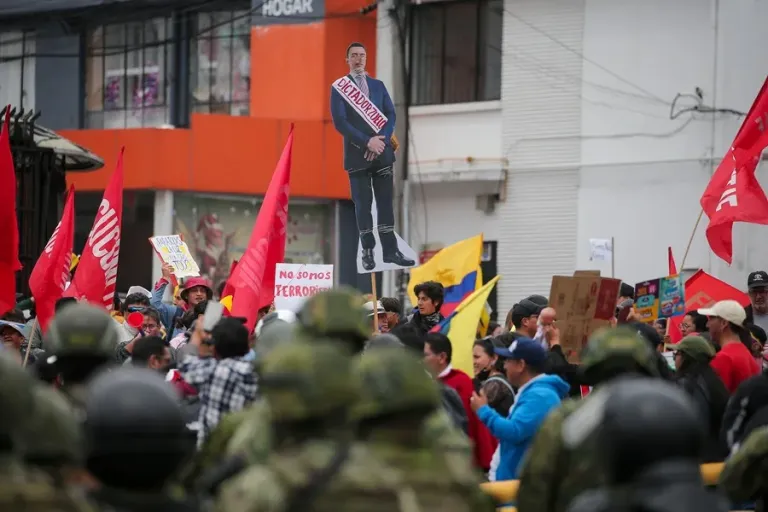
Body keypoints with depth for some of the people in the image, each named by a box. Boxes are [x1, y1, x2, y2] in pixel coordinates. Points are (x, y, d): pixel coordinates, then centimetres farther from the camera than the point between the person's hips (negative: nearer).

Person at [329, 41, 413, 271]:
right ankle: (368, 252, 5)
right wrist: (367, 142, -15)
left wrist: (382, 141, -9)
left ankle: (390, 250, 6)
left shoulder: (378, 85, 14)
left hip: (382, 152, 3)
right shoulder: (338, 88, 2)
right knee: (363, 204, -1)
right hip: (357, 155, -3)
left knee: (385, 201, 3)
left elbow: (390, 115, 8)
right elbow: (340, 122, -8)